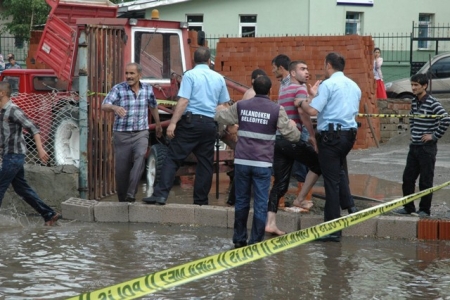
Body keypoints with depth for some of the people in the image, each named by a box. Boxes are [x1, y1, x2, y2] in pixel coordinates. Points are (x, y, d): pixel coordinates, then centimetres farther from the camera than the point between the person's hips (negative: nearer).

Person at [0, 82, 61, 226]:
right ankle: (50, 215, 15)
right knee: (22, 188, 11)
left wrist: (40, 149, -25)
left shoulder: (13, 111, -15)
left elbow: (33, 128, -19)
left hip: (14, 156, -9)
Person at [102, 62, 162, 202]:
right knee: (121, 169, 1)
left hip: (141, 134, 1)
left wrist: (158, 125, 35)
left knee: (140, 157, -25)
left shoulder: (148, 89, 3)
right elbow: (104, 106, -19)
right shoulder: (118, 89, -7)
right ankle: (122, 200, 18)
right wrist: (114, 107, -42)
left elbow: (153, 107, 22)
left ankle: (131, 195, -29)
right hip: (122, 134, -1)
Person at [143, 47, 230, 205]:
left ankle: (161, 194, -15)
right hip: (210, 124, 4)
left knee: (173, 158, -5)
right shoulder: (219, 78, 10)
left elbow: (183, 101, -13)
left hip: (191, 121, -4)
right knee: (205, 163, 8)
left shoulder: (190, 75, -4)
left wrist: (173, 123, -13)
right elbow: (224, 105, 14)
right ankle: (201, 201, 9)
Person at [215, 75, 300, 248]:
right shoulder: (276, 110, -4)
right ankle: (255, 242, 1)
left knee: (241, 201, 14)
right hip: (263, 164, -3)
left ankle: (239, 239, 21)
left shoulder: (241, 106, 3)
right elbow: (291, 135, 0)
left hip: (242, 161, 3)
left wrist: (220, 109, 42)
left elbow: (221, 117, 18)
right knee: (260, 204, 2)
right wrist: (294, 128, 24)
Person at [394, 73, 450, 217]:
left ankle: (425, 210, 9)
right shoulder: (414, 102, 9)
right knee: (407, 178, 9)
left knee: (425, 181, 0)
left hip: (427, 147, -7)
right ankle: (409, 207, 20)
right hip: (414, 146, 7)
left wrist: (435, 136, -17)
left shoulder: (432, 103, -14)